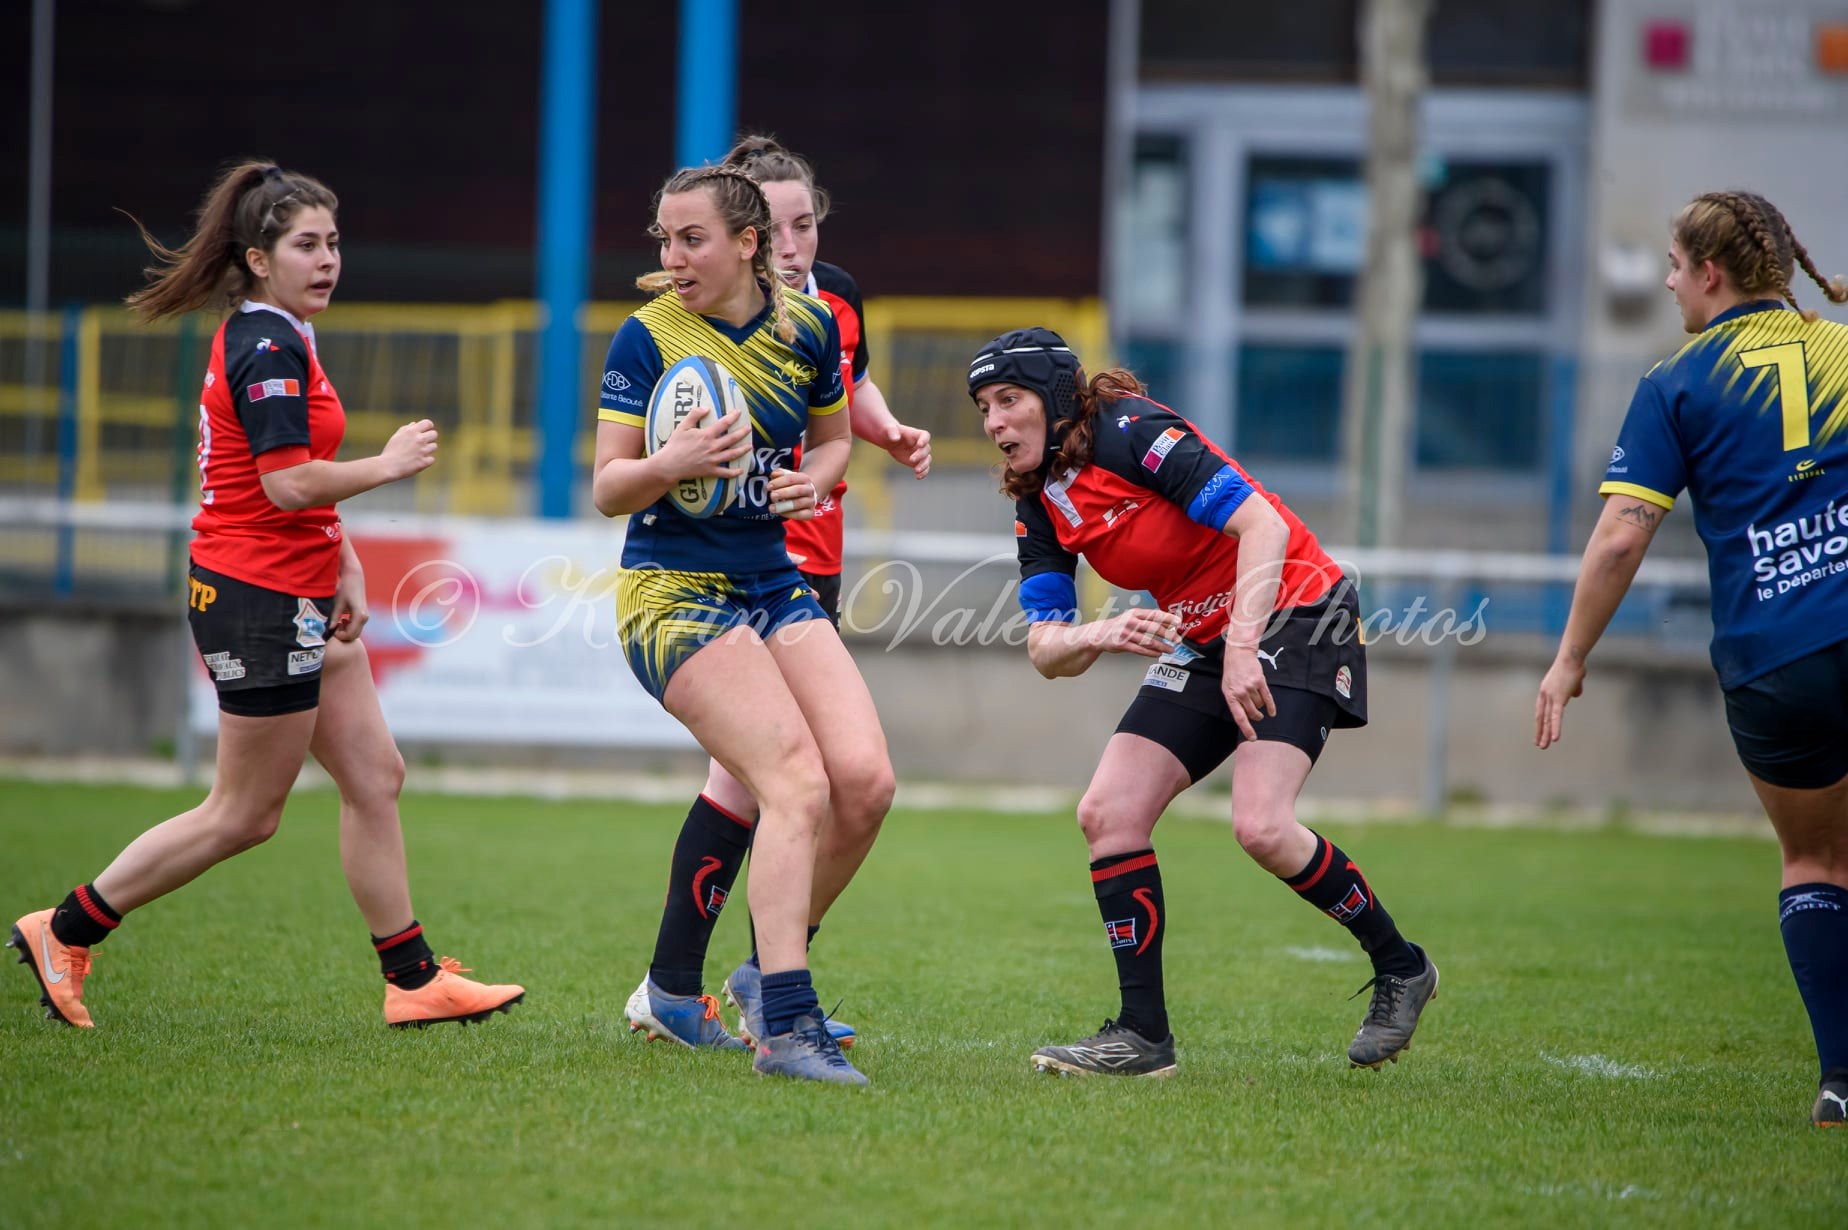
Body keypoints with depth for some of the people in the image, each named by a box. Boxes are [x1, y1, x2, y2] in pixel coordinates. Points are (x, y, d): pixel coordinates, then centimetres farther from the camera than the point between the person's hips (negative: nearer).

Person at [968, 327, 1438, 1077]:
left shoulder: (1134, 433, -19)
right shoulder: (1040, 508, 4)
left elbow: (1263, 526, -25)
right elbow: (1046, 650, -1)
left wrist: (1242, 647, -33)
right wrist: (1100, 635, -24)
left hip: (1295, 614, -8)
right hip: (1201, 641, 8)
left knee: (1260, 825, -24)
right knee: (1108, 812, -6)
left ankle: (1399, 966, -1)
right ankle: (1143, 1035, -1)